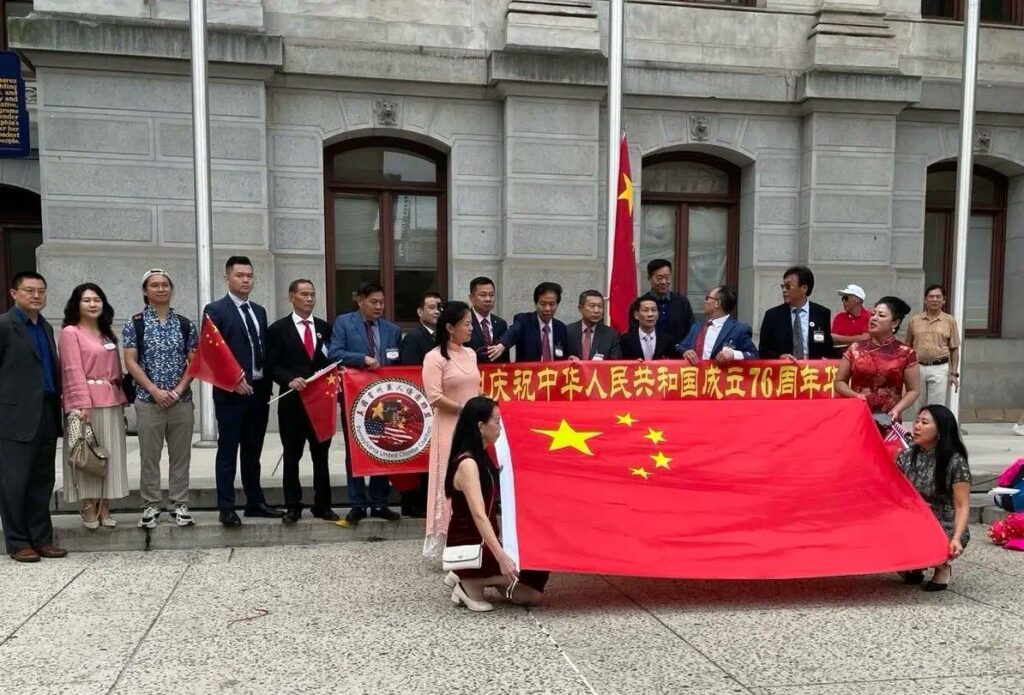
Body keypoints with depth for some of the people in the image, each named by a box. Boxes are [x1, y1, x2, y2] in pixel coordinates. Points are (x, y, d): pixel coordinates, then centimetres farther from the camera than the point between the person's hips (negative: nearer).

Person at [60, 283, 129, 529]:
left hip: (111, 402, 6)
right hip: (86, 402, -6)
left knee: (110, 456, 8)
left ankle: (104, 509, 16)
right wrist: (83, 403, -20)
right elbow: (73, 371, -12)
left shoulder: (107, 333, 17)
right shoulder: (70, 332, -3)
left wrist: (122, 399, 11)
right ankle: (89, 510, 11)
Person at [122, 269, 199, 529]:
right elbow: (131, 362, -4)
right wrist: (155, 390, -13)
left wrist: (178, 390, -9)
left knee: (181, 456, 6)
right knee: (149, 457, 3)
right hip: (148, 400, -2)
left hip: (182, 400, 2)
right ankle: (150, 507, 13)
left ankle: (180, 505, 14)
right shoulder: (134, 324, 1)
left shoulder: (186, 325, 7)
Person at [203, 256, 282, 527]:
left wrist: (267, 385, 6)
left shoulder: (259, 311, 15)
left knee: (253, 452, 14)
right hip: (231, 392, -6)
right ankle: (227, 508, 7)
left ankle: (255, 502, 22)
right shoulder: (215, 310, -5)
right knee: (228, 452, 1)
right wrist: (233, 381, -18)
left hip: (259, 391, 6)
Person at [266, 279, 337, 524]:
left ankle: (322, 505, 17)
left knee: (321, 455, 8)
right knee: (291, 457, 5)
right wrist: (290, 380, -19)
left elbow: (333, 361, 12)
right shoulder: (278, 329, 1)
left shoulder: (325, 328, 11)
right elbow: (272, 366, -3)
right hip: (292, 401, -2)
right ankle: (293, 507, 14)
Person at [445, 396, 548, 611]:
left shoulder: (481, 458, 8)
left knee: (533, 595, 1)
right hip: (468, 545, -9)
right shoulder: (467, 464, -20)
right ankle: (469, 581, -8)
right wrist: (501, 557, -38)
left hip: (484, 542, 9)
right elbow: (479, 515, -32)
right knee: (533, 570, -20)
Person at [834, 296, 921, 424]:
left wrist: (897, 409, -11)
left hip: (888, 421, -1)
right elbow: (839, 382, 9)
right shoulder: (855, 349, 4)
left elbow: (913, 390, 4)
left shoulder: (906, 353, 0)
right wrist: (854, 395, -9)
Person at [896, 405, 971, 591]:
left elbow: (962, 506, -15)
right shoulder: (906, 456, 1)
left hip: (945, 528, -4)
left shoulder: (955, 461, -13)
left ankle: (942, 567, 5)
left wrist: (957, 538, -27)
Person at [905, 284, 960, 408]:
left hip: (939, 369, -2)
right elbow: (908, 347, 11)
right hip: (917, 368, 2)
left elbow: (954, 349, 4)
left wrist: (954, 373, -1)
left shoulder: (949, 321, 3)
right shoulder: (914, 320, 6)